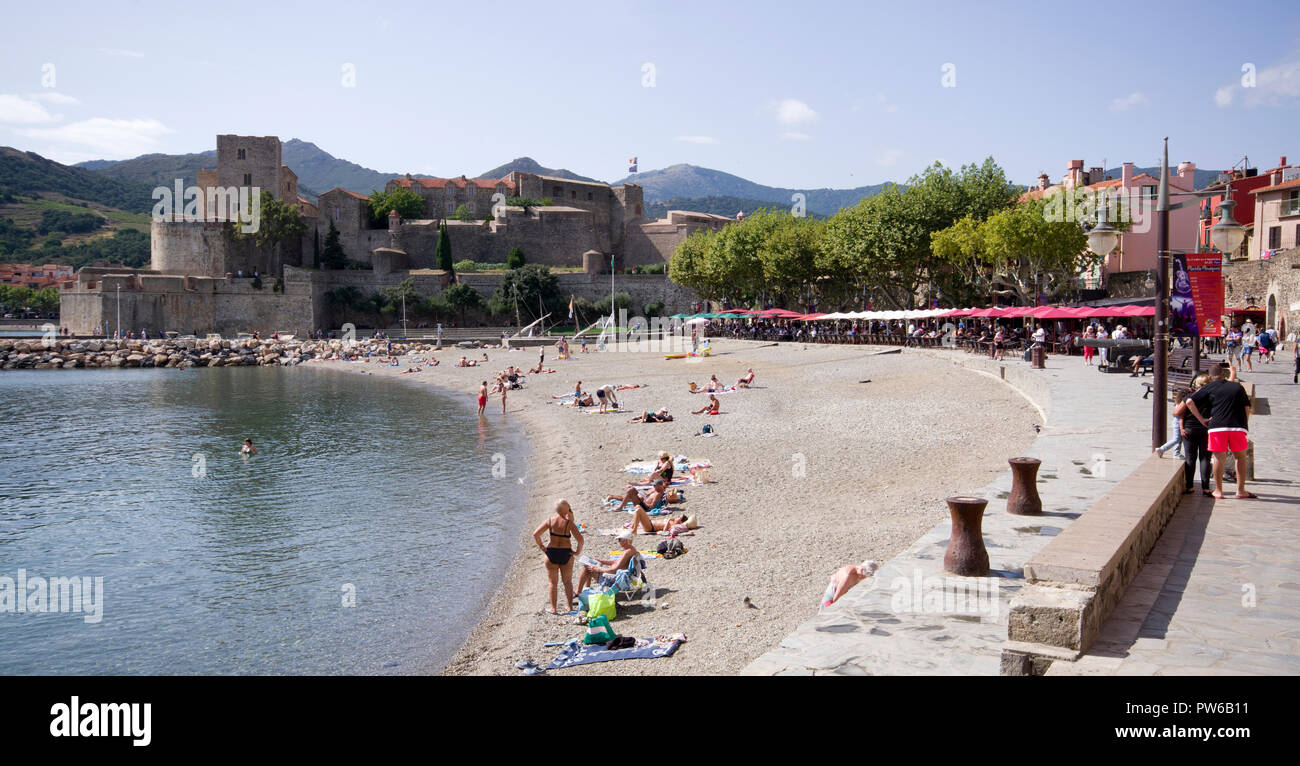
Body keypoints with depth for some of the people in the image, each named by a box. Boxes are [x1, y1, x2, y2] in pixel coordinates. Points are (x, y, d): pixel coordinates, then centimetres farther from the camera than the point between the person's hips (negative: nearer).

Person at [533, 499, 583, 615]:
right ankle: (569, 606, 18)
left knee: (552, 582, 10)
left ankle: (553, 608, 10)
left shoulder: (550, 521, -4)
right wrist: (578, 551, -4)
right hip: (566, 553, -1)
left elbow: (535, 534, -7)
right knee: (568, 581, 15)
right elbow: (580, 539, -18)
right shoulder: (569, 523, -11)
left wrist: (541, 547, 3)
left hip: (551, 553, 1)